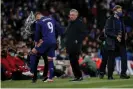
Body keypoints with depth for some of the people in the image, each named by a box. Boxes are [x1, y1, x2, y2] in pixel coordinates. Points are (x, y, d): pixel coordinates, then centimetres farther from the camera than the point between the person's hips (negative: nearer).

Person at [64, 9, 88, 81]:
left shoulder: (79, 23, -7)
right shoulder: (70, 23, 19)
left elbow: (84, 33, -13)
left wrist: (78, 41, -16)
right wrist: (66, 40, 15)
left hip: (76, 46, -8)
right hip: (69, 46, 8)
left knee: (74, 62, -13)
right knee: (72, 62, 6)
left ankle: (79, 76, -9)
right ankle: (76, 76, 10)